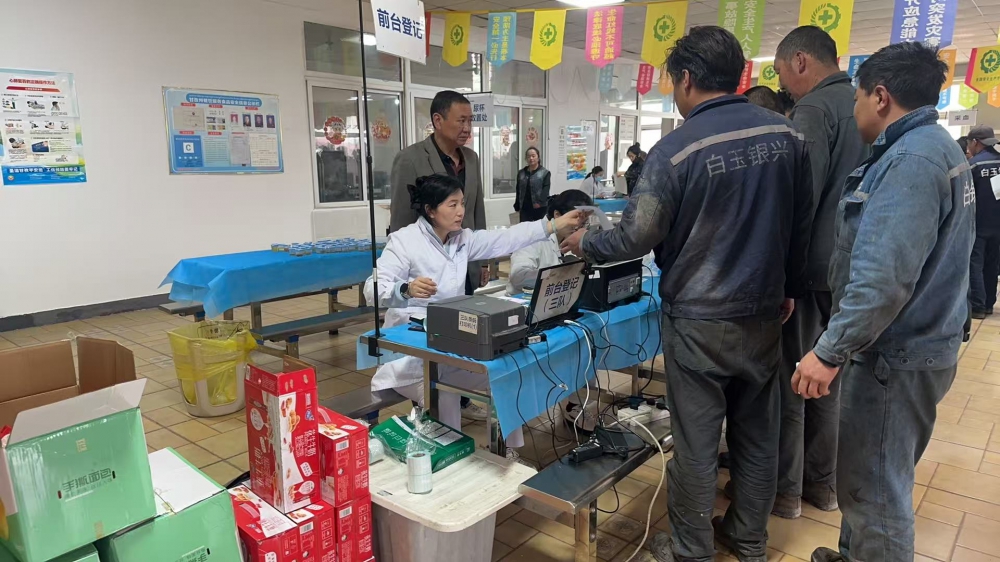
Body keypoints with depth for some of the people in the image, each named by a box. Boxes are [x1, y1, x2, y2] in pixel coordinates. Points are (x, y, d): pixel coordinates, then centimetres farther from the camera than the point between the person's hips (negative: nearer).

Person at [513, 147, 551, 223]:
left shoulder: (545, 173, 1)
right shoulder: (521, 173, 15)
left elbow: (546, 189, -11)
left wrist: (540, 202, -25)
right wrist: (517, 207, 13)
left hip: (540, 208, -3)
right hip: (525, 208, 3)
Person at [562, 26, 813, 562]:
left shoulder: (678, 148, -17)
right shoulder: (786, 134, 1)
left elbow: (636, 237, -14)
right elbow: (802, 223, 8)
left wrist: (585, 244, 4)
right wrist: (789, 287, 20)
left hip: (699, 319, -6)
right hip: (764, 311, 6)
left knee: (695, 442, 7)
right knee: (757, 432, 18)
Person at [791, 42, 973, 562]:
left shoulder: (910, 160, -21)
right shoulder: (937, 147, 13)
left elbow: (884, 278, -30)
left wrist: (829, 351, -25)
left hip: (894, 354, -11)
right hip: (914, 342, 11)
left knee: (873, 489, 4)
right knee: (876, 478, 24)